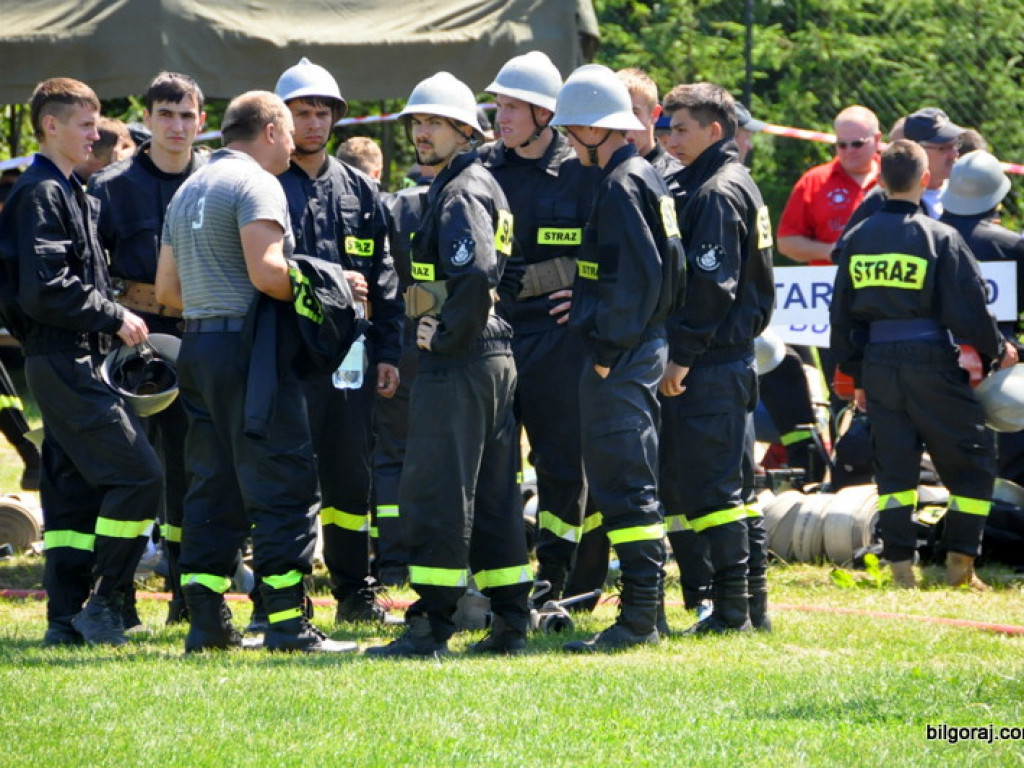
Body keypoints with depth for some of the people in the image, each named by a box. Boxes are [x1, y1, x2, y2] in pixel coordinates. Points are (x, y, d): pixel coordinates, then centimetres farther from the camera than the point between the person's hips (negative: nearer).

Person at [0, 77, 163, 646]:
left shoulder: (72, 194, 20)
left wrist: (111, 320, 10)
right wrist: (114, 317, -15)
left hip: (75, 360, 10)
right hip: (63, 360, -10)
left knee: (75, 489, 9)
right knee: (138, 472, -13)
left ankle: (67, 619, 10)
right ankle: (103, 602, -8)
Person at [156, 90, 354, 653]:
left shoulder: (188, 191, 19)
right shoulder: (256, 183, -9)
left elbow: (166, 289, 21)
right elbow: (266, 272, -21)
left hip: (196, 346, 9)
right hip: (248, 348, -9)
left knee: (212, 489, 11)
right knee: (283, 486, -7)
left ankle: (206, 620, 10)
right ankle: (286, 622, -9)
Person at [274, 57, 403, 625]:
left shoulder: (359, 191, 15)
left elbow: (383, 277, 15)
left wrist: (388, 353, 9)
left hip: (350, 352, 5)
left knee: (351, 475, 10)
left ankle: (355, 593, 18)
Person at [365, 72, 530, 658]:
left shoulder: (460, 194, -13)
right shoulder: (484, 186, 18)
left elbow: (475, 278, -27)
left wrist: (444, 340, -15)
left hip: (457, 365, -10)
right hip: (497, 360, 10)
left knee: (435, 496, -8)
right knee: (494, 495, 12)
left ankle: (431, 627, -7)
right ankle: (511, 623, 14)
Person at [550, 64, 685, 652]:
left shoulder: (621, 185, -14)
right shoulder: (649, 179, 17)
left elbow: (638, 276, -22)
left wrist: (608, 348, -19)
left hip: (621, 358, -11)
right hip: (646, 346, 11)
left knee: (624, 486, -10)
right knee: (633, 485, 14)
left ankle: (638, 619, -11)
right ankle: (647, 609, 18)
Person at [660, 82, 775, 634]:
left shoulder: (716, 194, -13)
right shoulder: (739, 185, 18)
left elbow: (709, 284, -20)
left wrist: (682, 354, -18)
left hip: (707, 365, -10)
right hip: (736, 356, 10)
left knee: (707, 486, -7)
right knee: (735, 486, 13)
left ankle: (731, 609, -6)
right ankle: (752, 604, 17)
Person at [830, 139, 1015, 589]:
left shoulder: (856, 240, 6)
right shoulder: (940, 238, -9)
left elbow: (841, 315, 12)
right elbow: (968, 311, -9)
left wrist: (857, 374, 20)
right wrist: (997, 351, 9)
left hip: (878, 362, 4)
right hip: (930, 361, -4)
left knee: (893, 464, 9)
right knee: (971, 459, 8)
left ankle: (900, 563, 2)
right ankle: (959, 561, 3)